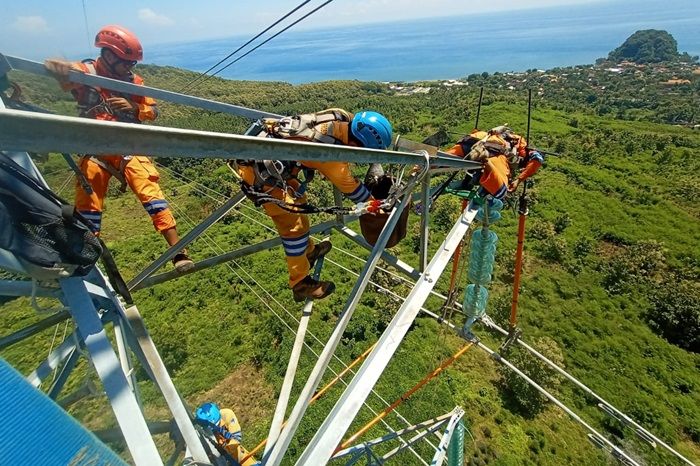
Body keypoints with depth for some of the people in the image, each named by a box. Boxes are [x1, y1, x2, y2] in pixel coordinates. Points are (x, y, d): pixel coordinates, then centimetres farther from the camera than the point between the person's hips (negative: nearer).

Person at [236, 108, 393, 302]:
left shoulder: (342, 118, -9)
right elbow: (349, 185, -12)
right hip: (259, 170, -10)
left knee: (297, 201, 22)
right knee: (294, 223, -4)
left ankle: (308, 251, 40)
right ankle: (300, 284, 9)